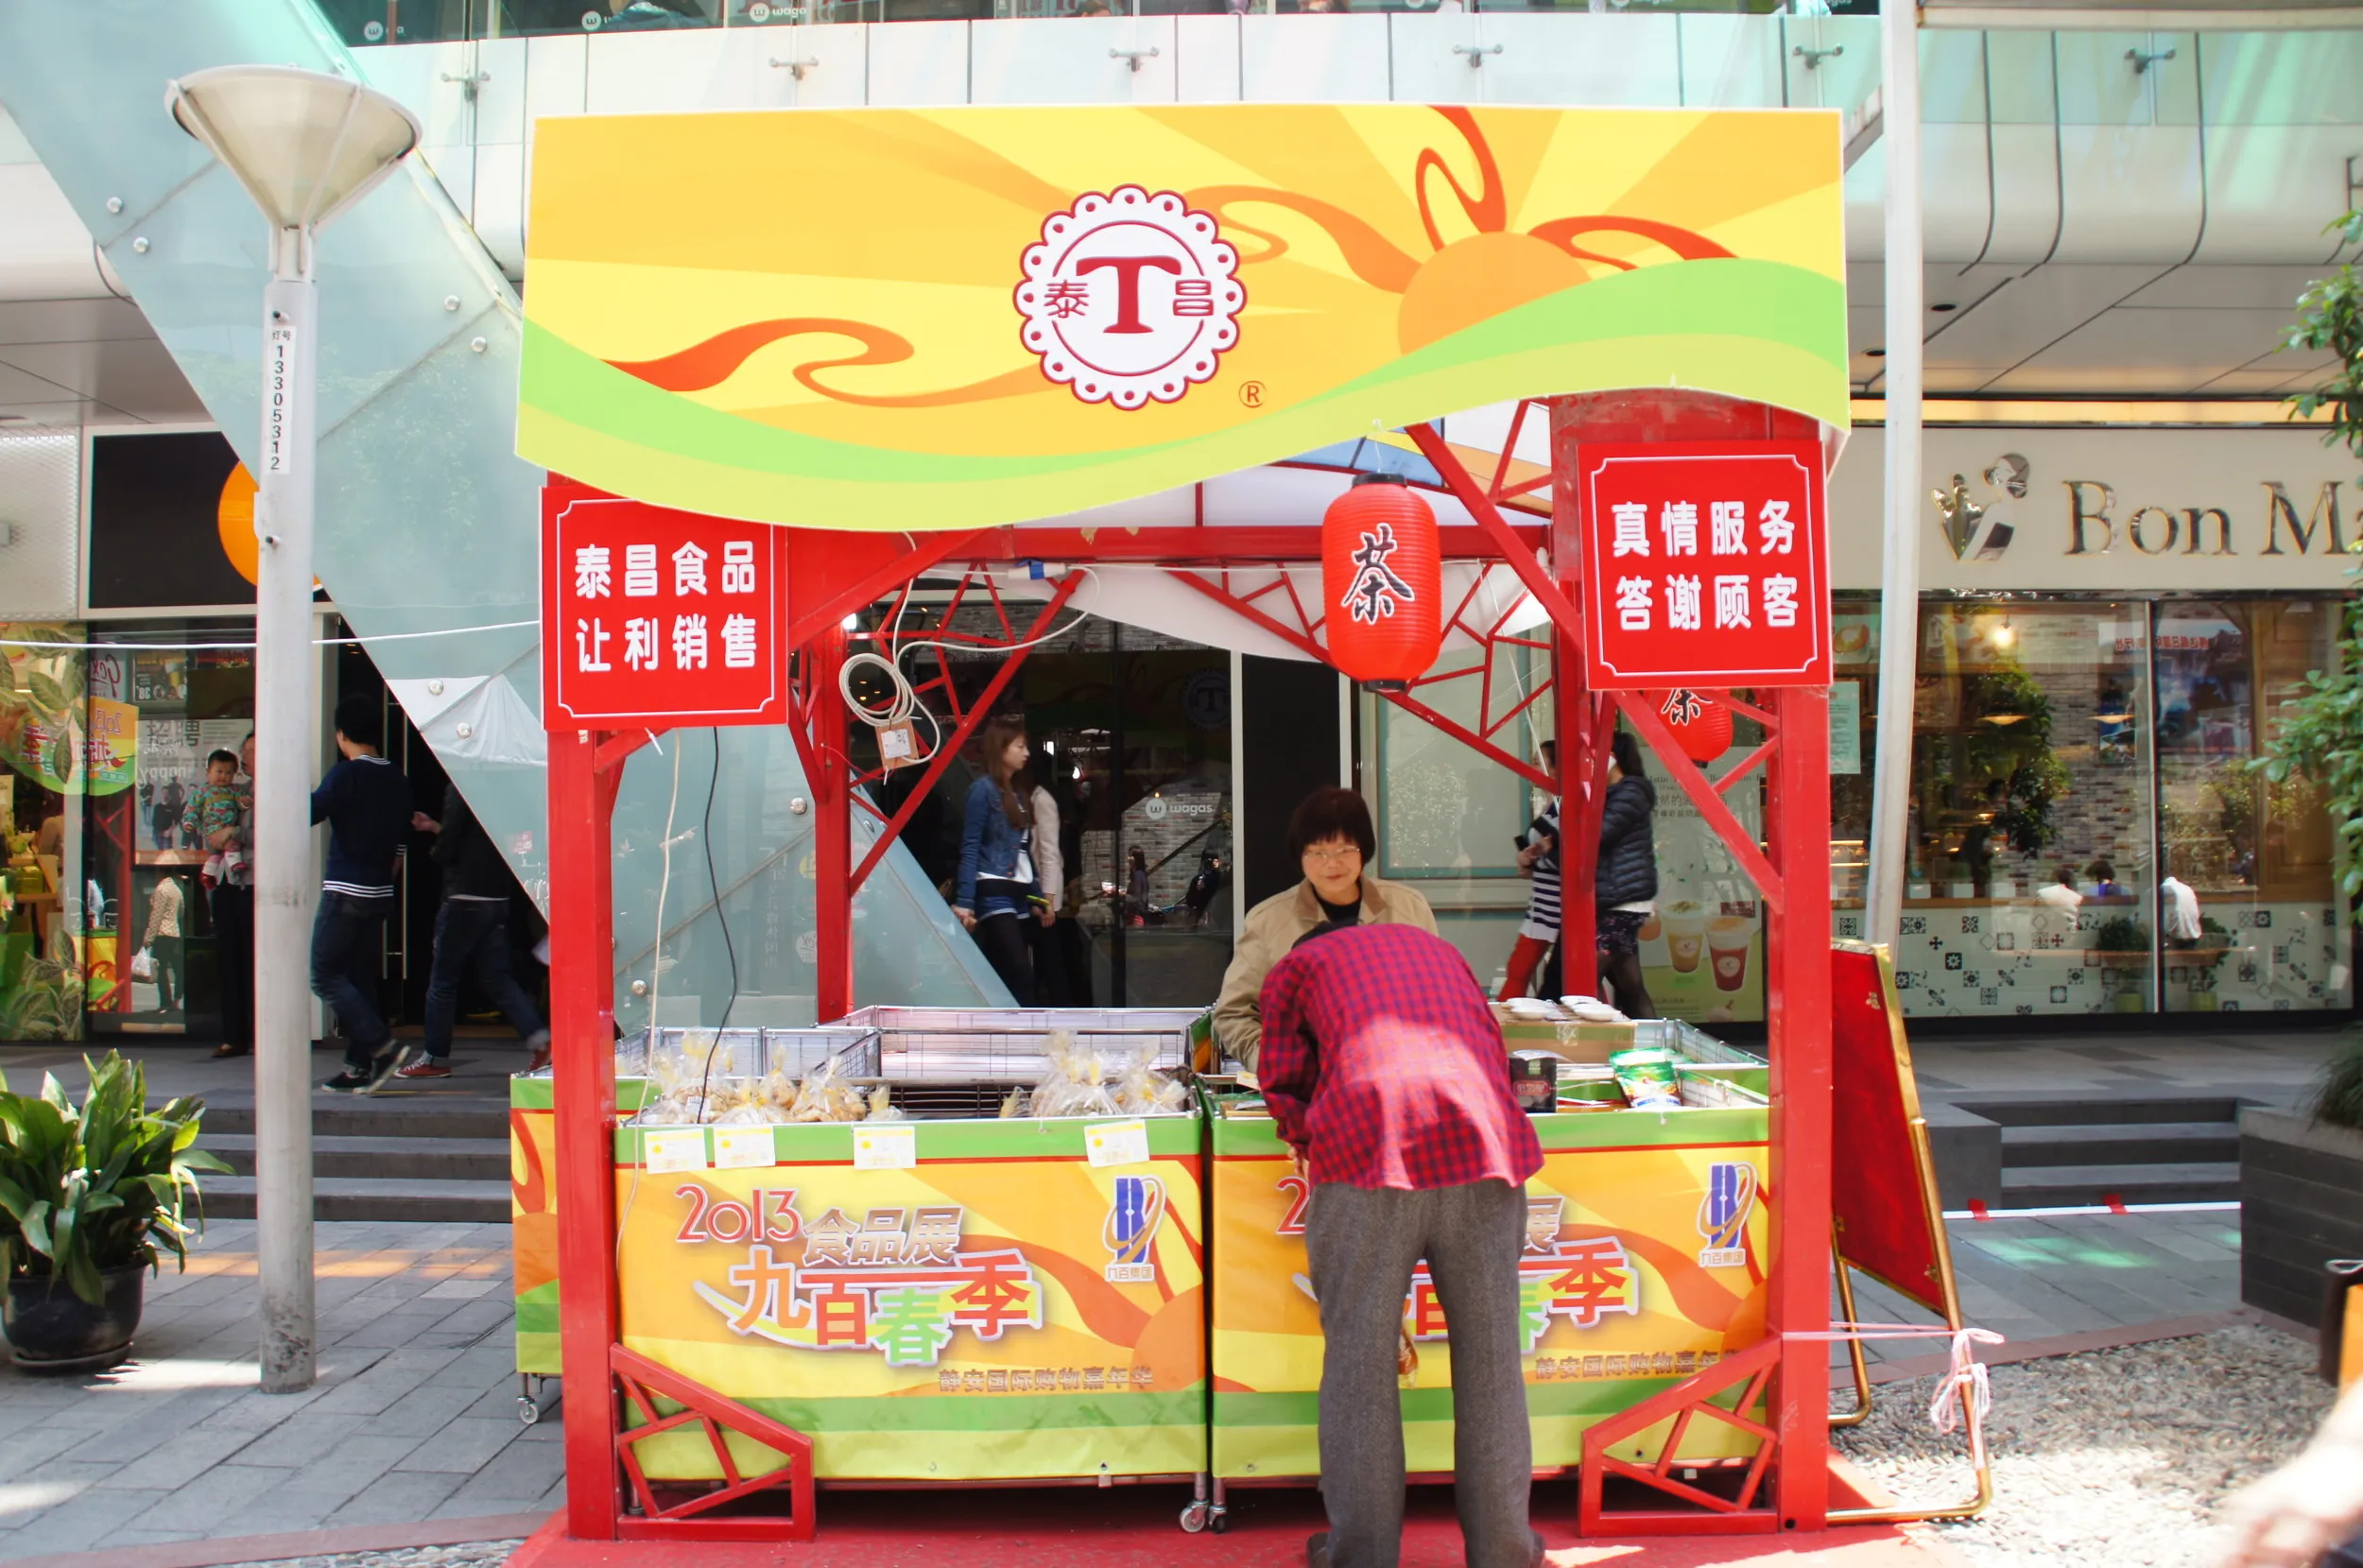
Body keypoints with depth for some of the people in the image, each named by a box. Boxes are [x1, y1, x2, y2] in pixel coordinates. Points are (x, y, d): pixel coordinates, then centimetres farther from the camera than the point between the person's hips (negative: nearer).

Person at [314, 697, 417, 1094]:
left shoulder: (346, 774, -11)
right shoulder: (398, 780, 11)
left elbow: (309, 812, -13)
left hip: (346, 893, -7)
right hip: (379, 894, 7)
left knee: (325, 975, -2)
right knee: (360, 978, 11)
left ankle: (382, 1046, -12)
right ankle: (359, 1068, 10)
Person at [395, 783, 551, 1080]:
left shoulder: (459, 789, -13)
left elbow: (447, 850, -13)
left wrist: (436, 852, 10)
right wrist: (434, 827, 29)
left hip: (465, 897, -7)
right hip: (497, 897, 7)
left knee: (443, 978, 5)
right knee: (496, 977, 9)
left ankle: (435, 1058, 12)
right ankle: (538, 1037, -6)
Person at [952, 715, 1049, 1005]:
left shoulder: (1016, 794, 19)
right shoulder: (983, 789, -5)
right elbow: (970, 848, -11)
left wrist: (1037, 899, 20)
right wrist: (964, 901, -17)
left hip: (1018, 896, 8)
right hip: (993, 895, -8)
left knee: (1008, 978, 6)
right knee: (1020, 973, -16)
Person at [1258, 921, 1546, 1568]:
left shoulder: (1296, 964, 25)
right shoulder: (1436, 947, 35)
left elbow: (1284, 1084, 17)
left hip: (1368, 1145, -3)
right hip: (1480, 1138, 3)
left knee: (1359, 1352, 6)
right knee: (1489, 1348, 11)